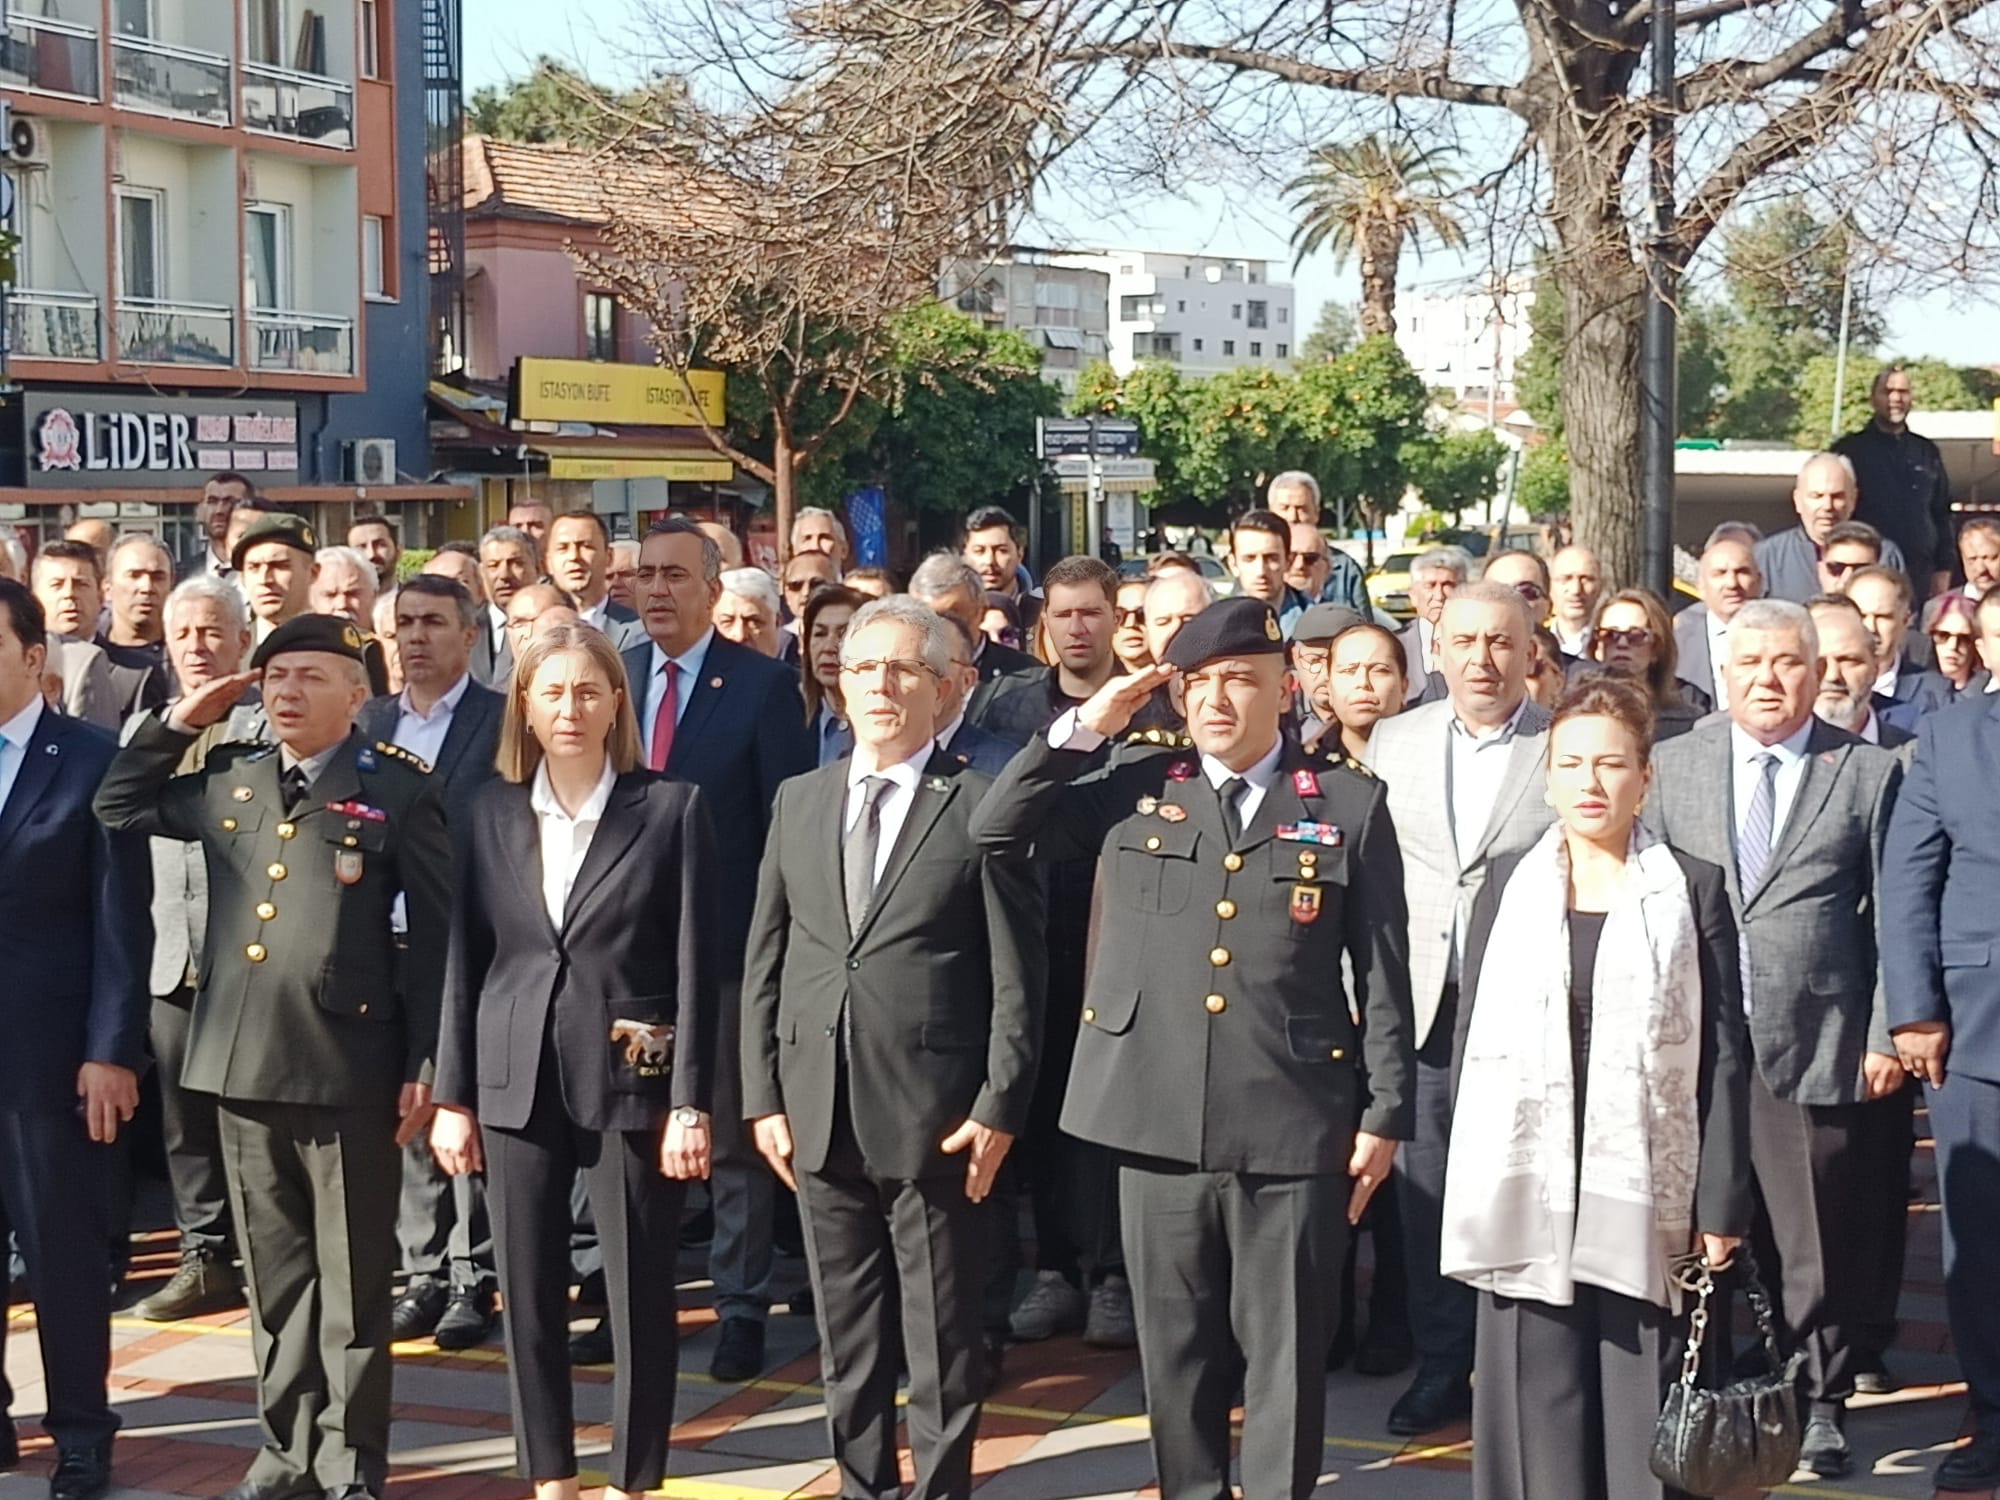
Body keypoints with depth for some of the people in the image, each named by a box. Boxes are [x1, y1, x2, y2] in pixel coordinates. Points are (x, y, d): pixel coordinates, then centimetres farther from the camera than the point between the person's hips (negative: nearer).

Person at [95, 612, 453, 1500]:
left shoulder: (397, 790, -4)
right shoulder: (228, 780, 12)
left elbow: (435, 936, -5)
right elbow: (118, 806, 23)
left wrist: (425, 1067, -9)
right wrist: (181, 722, 10)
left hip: (347, 1070, -5)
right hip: (242, 1063, 5)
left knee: (351, 1284, 4)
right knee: (274, 1278, 14)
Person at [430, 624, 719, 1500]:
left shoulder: (672, 808, -3)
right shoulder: (491, 811, 6)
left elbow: (695, 963, -5)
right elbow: (464, 959, 7)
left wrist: (691, 1103, -9)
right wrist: (452, 1096, 4)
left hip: (630, 1079, -3)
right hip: (516, 1082, 3)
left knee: (638, 1291, 3)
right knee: (528, 1290, 8)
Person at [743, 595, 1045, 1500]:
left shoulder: (982, 805, -4)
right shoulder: (799, 801, 10)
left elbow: (1016, 976, -5)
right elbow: (764, 963, 11)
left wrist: (999, 1109, -10)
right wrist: (763, 1096, 5)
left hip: (935, 1116, -4)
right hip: (820, 1114, 4)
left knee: (942, 1338, 5)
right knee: (845, 1336, 13)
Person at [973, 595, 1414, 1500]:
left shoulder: (1350, 803, 2)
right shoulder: (1136, 787, 8)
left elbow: (1383, 972, 2)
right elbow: (997, 832, 5)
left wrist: (1384, 1113, -2)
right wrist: (1084, 729, -1)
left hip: (1294, 1125, -2)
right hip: (1159, 1120, 2)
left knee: (1285, 1354, 4)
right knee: (1175, 1350, 12)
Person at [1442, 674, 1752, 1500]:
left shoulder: (1691, 889, 3)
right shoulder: (1506, 885, 8)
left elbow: (1725, 1056, 1)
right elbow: (1472, 1042, 9)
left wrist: (1722, 1205, -5)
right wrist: (1471, 1196, 4)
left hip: (1646, 1196, -1)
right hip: (1530, 1194, 2)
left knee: (1646, 1418, 0)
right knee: (1542, 1413, 4)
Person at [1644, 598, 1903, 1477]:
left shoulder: (1867, 774, 3)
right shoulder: (1673, 767, 8)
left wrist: (1884, 1035, -2)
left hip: (1817, 1047, -2)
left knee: (1815, 1239, 4)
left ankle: (1820, 1405, 19)